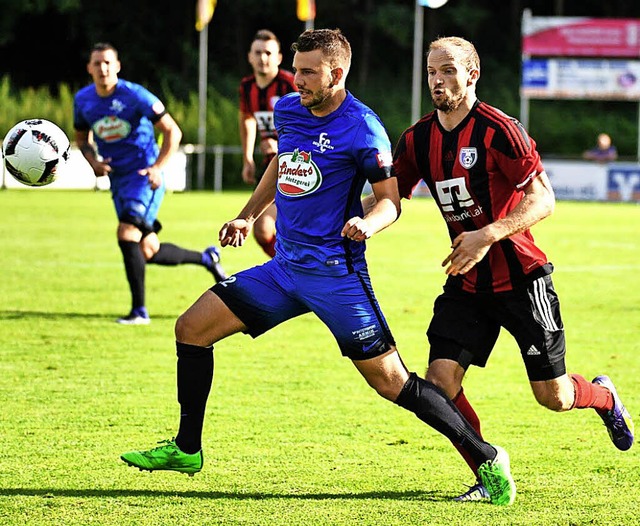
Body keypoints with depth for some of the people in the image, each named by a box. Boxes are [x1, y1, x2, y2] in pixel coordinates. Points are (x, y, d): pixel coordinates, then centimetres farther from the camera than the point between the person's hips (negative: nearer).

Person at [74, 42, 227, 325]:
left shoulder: (135, 95, -14)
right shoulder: (83, 100, 2)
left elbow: (172, 131, -10)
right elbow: (82, 138, 19)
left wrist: (157, 167, -21)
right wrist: (93, 161, -2)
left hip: (144, 176, -6)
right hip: (117, 179, 6)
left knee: (127, 233, -23)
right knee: (148, 251, 7)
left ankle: (139, 310, -16)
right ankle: (206, 258, 33)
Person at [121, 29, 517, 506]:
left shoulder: (362, 128, -15)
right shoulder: (288, 110, 6)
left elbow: (391, 200, -10)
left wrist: (367, 224, -30)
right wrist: (249, 216, 24)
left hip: (335, 272, -7)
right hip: (285, 266, 7)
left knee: (390, 381, -11)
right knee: (192, 328, 3)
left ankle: (487, 459, 0)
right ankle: (187, 449, 16)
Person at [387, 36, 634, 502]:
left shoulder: (499, 130, -16)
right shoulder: (418, 139, 2)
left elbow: (543, 200, -18)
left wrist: (488, 235, -30)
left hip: (520, 279, -5)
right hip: (466, 284, 5)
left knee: (553, 396, 1)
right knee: (440, 383, -12)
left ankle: (604, 397, 38)